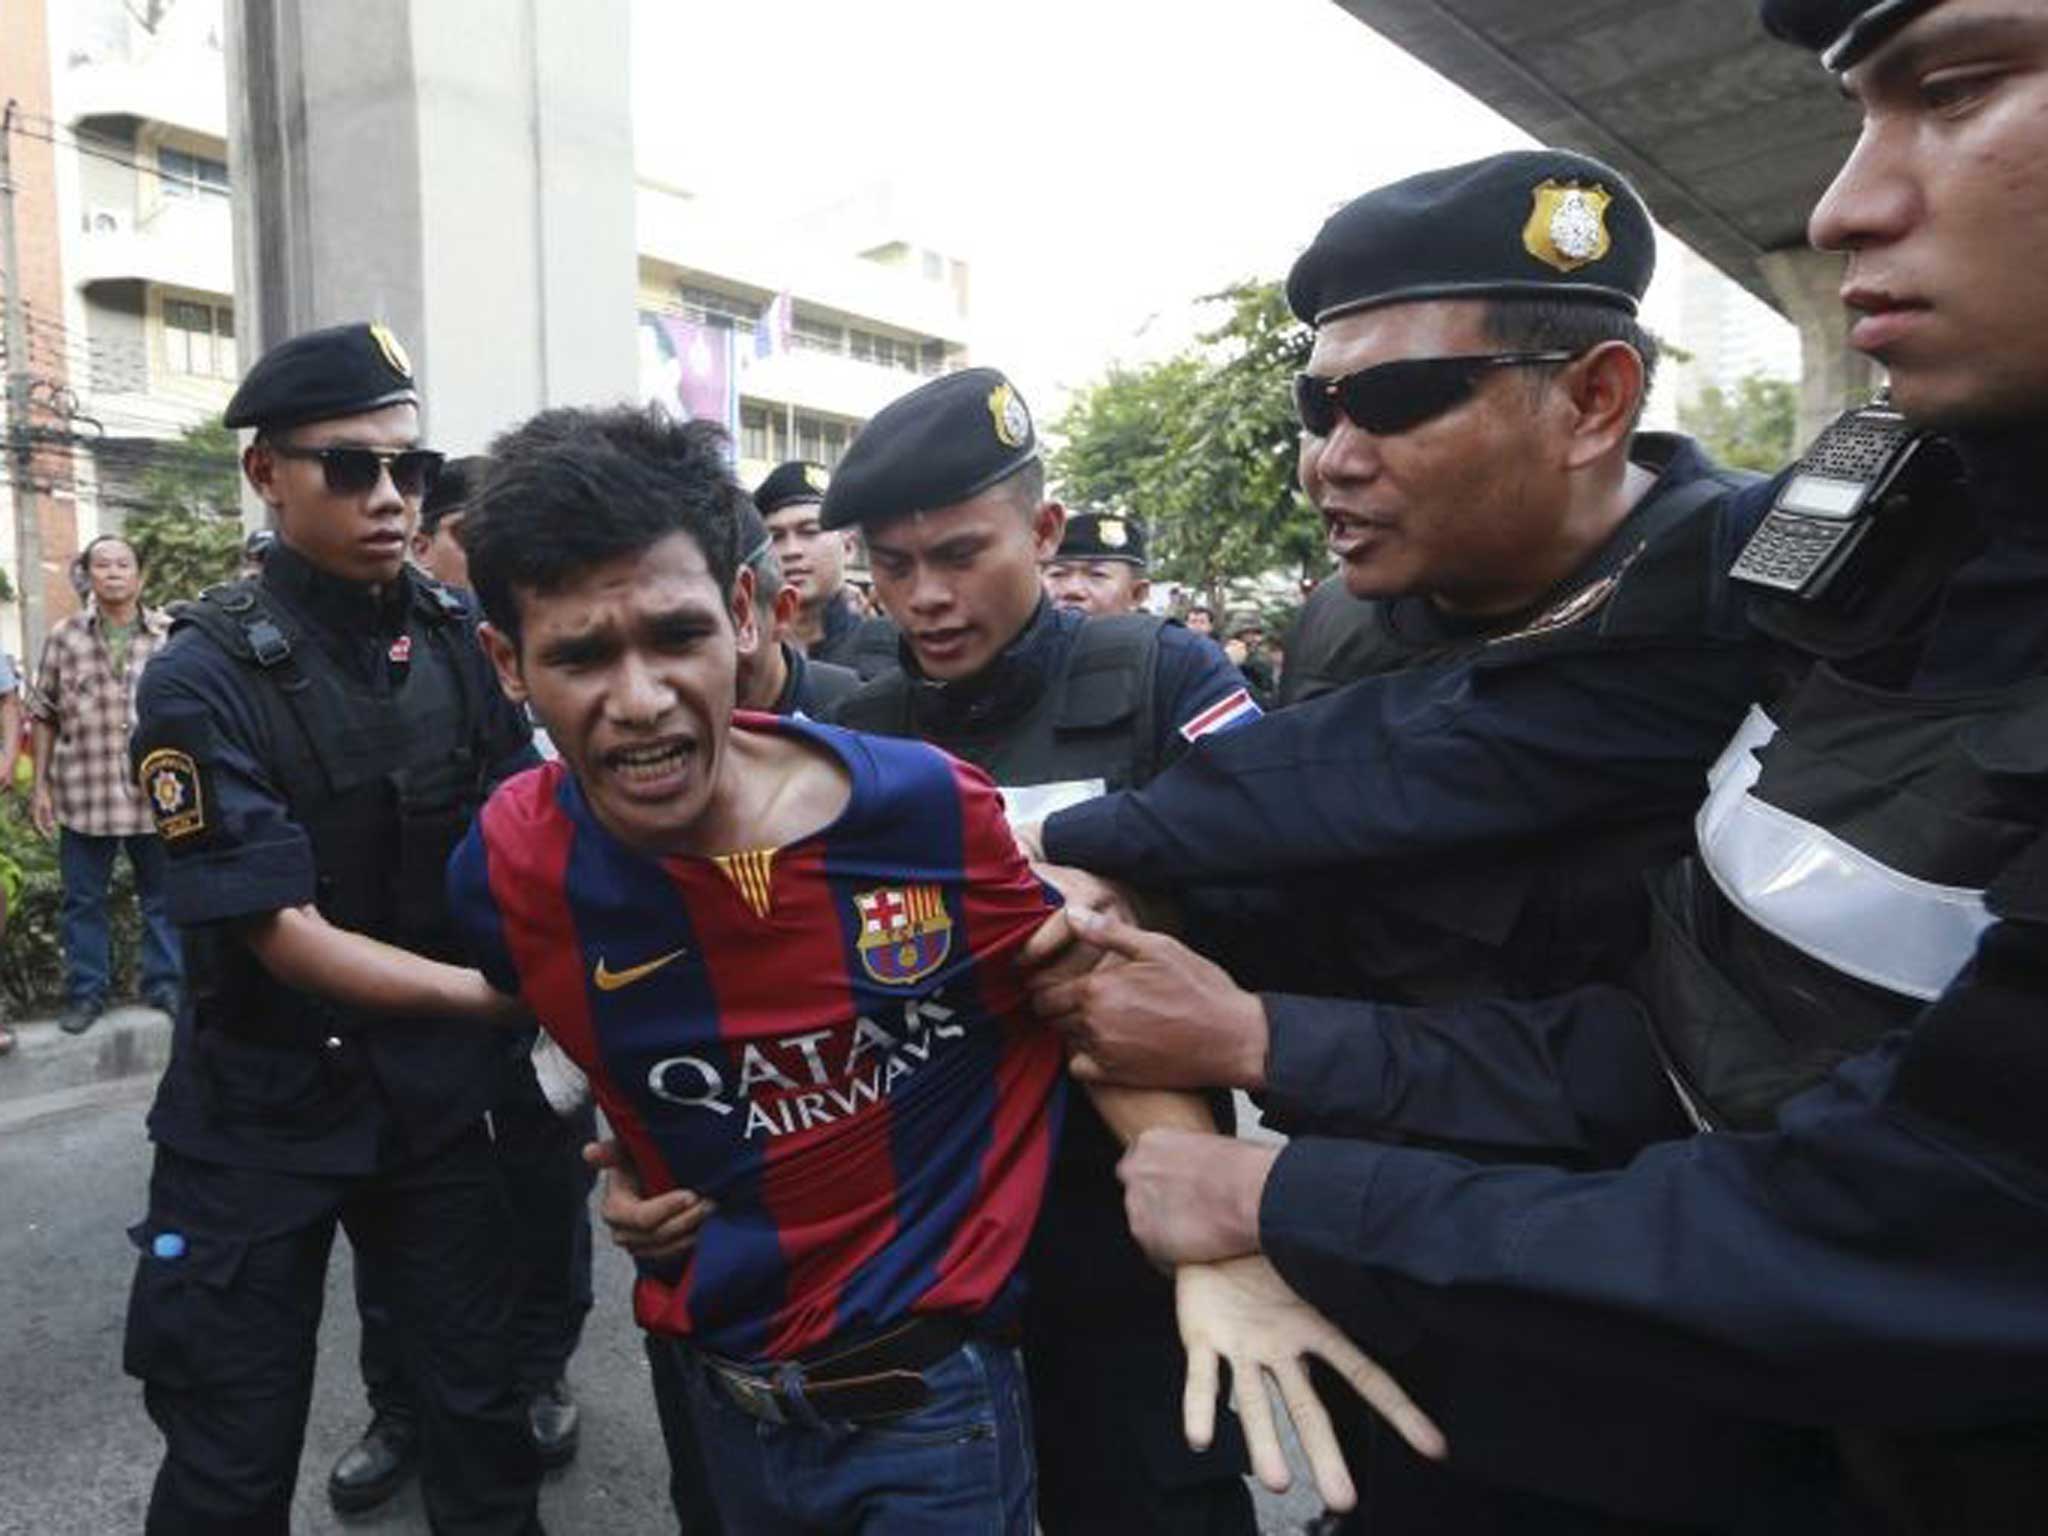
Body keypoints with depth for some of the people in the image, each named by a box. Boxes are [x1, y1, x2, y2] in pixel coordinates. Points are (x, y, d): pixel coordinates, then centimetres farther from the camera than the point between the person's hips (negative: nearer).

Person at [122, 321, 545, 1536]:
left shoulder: (461, 640, -3)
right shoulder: (206, 677, -15)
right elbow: (282, 932, -18)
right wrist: (490, 992, -25)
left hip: (435, 1085, 3)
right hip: (263, 1102, -2)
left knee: (480, 1407, 12)